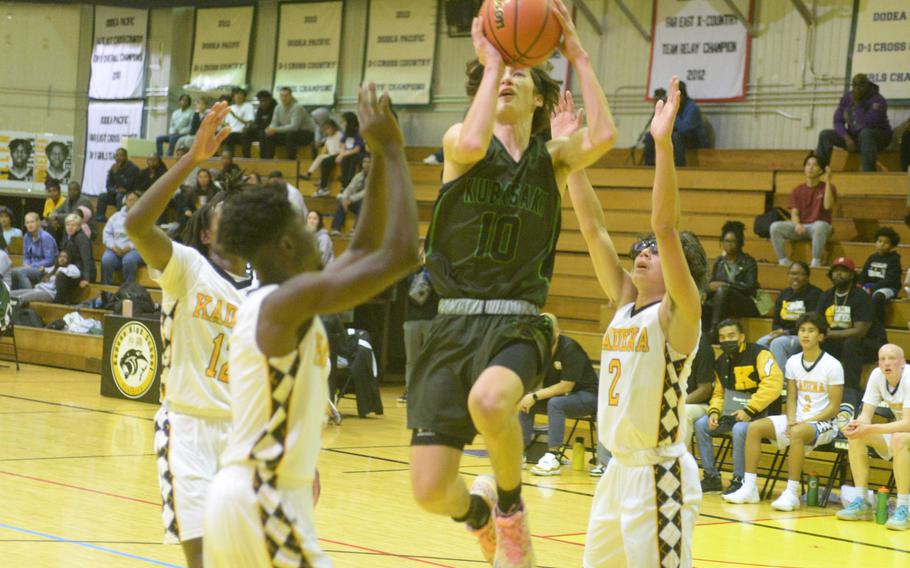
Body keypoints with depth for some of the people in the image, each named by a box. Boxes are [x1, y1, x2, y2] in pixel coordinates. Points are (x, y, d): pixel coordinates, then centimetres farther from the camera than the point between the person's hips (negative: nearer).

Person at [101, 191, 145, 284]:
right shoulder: (116, 216, 23)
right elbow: (107, 233, 14)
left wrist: (130, 247, -15)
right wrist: (113, 246, -5)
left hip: (136, 250, -3)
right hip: (115, 249, 3)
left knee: (129, 260, -38)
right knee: (106, 260, -30)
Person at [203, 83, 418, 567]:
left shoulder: (272, 306, 13)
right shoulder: (289, 300, -15)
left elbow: (365, 248, 21)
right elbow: (401, 254, -21)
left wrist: (381, 157, 14)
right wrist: (392, 151, -12)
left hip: (240, 493, 10)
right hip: (263, 504, -10)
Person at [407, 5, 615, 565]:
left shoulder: (553, 157, 8)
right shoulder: (459, 142, 5)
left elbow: (603, 136, -14)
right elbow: (472, 146, -21)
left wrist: (577, 53, -9)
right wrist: (490, 63, -12)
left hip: (518, 325, -1)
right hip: (455, 325, 1)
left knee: (489, 401, -37)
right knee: (431, 491, -6)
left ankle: (511, 507, -6)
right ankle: (478, 510, 33)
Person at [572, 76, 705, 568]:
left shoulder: (677, 315, -9)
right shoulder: (626, 303, 10)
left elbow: (665, 228, -22)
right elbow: (592, 227, 8)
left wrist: (663, 145, -30)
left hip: (660, 474, -8)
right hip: (619, 470, 8)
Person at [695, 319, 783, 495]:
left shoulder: (758, 354, -12)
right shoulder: (720, 361, 11)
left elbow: (773, 383, -23)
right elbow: (719, 393, 20)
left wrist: (749, 410, -23)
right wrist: (714, 412, -2)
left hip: (757, 413, -7)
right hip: (730, 413, 7)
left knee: (739, 429, -35)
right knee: (701, 425, -8)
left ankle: (739, 480, -21)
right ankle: (712, 477, 0)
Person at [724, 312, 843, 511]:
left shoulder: (832, 365, -9)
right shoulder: (793, 362, 7)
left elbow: (833, 407, -10)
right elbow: (791, 398, 12)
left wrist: (805, 422, -18)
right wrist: (791, 420, -7)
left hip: (823, 423, -6)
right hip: (797, 420, 6)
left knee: (797, 433, -38)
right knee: (755, 427, -12)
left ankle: (792, 493, -35)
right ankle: (749, 487, -13)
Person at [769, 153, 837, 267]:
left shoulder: (827, 188, 4)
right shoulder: (797, 191, 12)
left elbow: (828, 206, -15)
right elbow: (794, 214, 3)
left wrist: (828, 181, -15)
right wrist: (797, 225, -21)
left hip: (820, 226, -3)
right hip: (801, 228, 3)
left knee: (820, 226, -42)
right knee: (775, 227, -24)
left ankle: (816, 262, -31)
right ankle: (783, 261, -19)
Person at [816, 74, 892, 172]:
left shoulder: (877, 100, -19)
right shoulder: (846, 99, 0)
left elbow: (866, 124, -31)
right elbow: (838, 122, -3)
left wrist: (857, 105, -28)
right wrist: (847, 138, -19)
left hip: (879, 137, -6)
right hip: (853, 136, 6)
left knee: (865, 133, -41)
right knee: (825, 135, -11)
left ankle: (868, 172, -45)